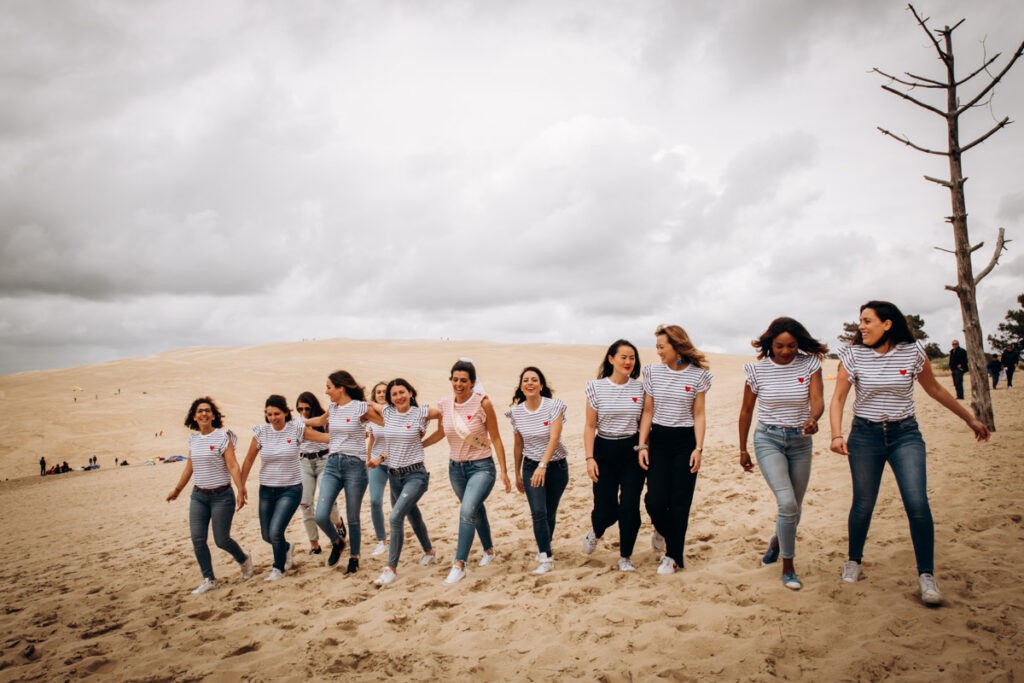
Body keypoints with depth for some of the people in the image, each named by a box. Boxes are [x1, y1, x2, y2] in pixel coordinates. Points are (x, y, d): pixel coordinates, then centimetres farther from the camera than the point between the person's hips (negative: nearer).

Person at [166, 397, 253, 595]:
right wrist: (176, 490, 27)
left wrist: (241, 491, -25)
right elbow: (189, 468, 19)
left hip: (221, 495, -5)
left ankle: (244, 560, 29)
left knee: (221, 540, -1)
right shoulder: (193, 439, 7)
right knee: (197, 539, -1)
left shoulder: (223, 436, -11)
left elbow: (233, 466, -17)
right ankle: (209, 579, 14)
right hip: (198, 496, 5)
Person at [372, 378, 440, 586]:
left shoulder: (421, 413, -9)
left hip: (415, 474, -5)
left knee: (395, 517, -19)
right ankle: (429, 552, 44)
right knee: (413, 516, 21)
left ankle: (392, 568, -10)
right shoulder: (387, 412, 1)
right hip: (394, 474, 5)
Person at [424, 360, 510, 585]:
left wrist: (504, 471, -10)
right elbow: (440, 433, 13)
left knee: (467, 511, -24)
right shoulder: (444, 404, -5)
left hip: (481, 467, -5)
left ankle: (459, 565, -14)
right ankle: (488, 550, 45)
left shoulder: (482, 403, -16)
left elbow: (495, 438, -10)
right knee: (476, 511, 21)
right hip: (456, 467, 5)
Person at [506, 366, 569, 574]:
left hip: (556, 466, -1)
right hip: (531, 467, 1)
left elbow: (554, 439, -23)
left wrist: (542, 466, -35)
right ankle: (546, 558, -4)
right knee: (539, 513, -12)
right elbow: (518, 445, 8)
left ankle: (544, 549, 33)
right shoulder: (516, 412, -4)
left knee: (550, 513, 9)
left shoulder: (554, 406, -14)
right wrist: (517, 475, 14)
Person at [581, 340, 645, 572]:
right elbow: (590, 426, 0)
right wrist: (589, 458, -7)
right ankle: (595, 532, 36)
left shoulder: (640, 388, 1)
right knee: (605, 510, -1)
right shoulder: (596, 387, -3)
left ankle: (625, 557, 19)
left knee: (630, 508, -3)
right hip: (605, 451, -1)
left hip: (632, 451, 1)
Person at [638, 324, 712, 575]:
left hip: (685, 442, -1)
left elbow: (699, 415, 0)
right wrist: (642, 445, -2)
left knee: (680, 502, 1)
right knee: (655, 501, -5)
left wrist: (698, 448, -8)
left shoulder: (697, 375, -3)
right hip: (658, 441, 2)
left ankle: (673, 556, 16)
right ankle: (664, 530, 30)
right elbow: (647, 412, 4)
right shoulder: (652, 372, 1)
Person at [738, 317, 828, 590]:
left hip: (800, 440, 3)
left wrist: (813, 418, -41)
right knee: (787, 503, -18)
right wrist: (743, 450, 7)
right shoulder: (757, 369, -7)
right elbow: (746, 411, 3)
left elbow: (817, 399, -17)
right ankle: (788, 568, -1)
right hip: (768, 439, -2)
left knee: (794, 507, 14)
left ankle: (776, 542, 47)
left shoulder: (810, 364, -5)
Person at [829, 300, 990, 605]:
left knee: (917, 503, -12)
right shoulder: (853, 355, -7)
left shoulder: (913, 352, -4)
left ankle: (926, 575, 4)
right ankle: (854, 561, 29)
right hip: (865, 435, 0)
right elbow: (838, 399, -6)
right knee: (863, 505, 6)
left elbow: (935, 390, 11)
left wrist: (971, 419, 19)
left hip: (905, 434, 0)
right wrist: (837, 435, -20)